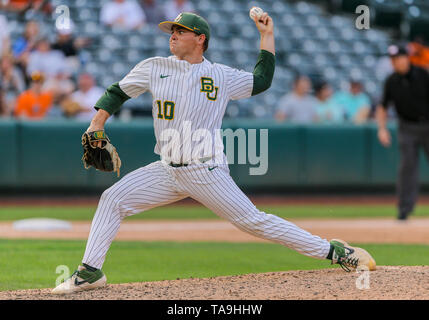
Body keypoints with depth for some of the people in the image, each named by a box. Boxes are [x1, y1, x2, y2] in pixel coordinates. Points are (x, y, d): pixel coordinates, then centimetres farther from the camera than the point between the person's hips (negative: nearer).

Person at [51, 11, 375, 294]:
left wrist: (267, 34, 10)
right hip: (167, 171, 3)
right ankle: (90, 272, -2)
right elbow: (117, 93, 13)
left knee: (253, 221, -9)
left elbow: (262, 79, 14)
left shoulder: (222, 76, 2)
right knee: (113, 199, -9)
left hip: (207, 172, -3)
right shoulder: (154, 68, 6)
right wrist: (96, 127, 0)